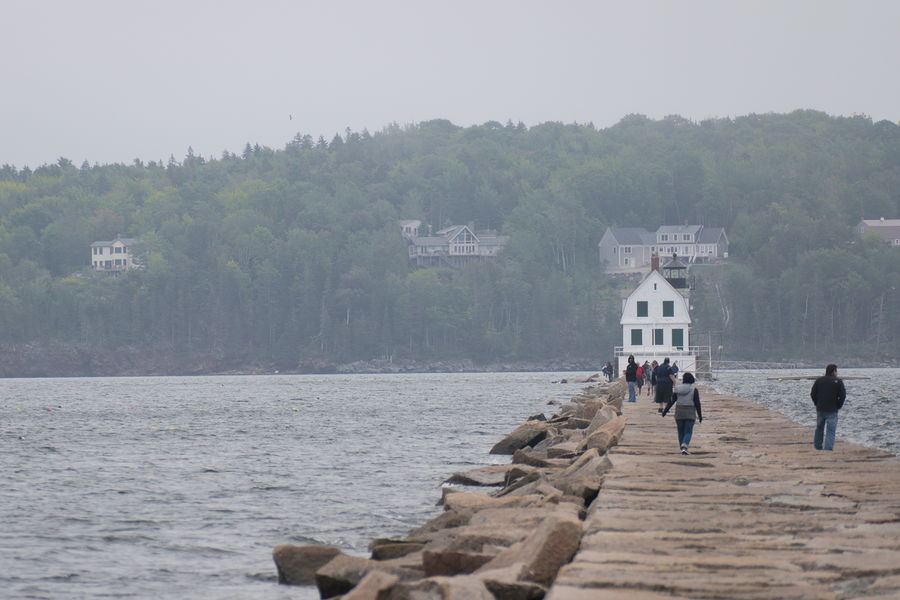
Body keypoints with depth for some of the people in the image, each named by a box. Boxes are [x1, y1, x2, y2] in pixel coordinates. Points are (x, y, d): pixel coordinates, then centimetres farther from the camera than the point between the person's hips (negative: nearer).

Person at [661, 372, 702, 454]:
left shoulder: (677, 388, 1)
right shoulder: (694, 389, -5)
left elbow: (671, 401, 0)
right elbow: (697, 403, -6)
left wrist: (665, 411, 6)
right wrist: (700, 416, 2)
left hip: (679, 413, 2)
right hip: (690, 413, -2)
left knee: (681, 432, 13)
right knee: (688, 432, -1)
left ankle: (683, 448, 15)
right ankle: (684, 447, -23)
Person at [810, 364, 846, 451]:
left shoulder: (818, 381, 5)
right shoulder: (838, 382, -4)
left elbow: (812, 394, 4)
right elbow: (843, 395, -9)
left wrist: (817, 404, 13)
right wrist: (838, 406, 3)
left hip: (820, 409, 4)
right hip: (832, 411, -4)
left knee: (819, 428, 18)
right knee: (830, 430, -3)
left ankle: (818, 447, 28)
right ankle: (828, 448, -12)